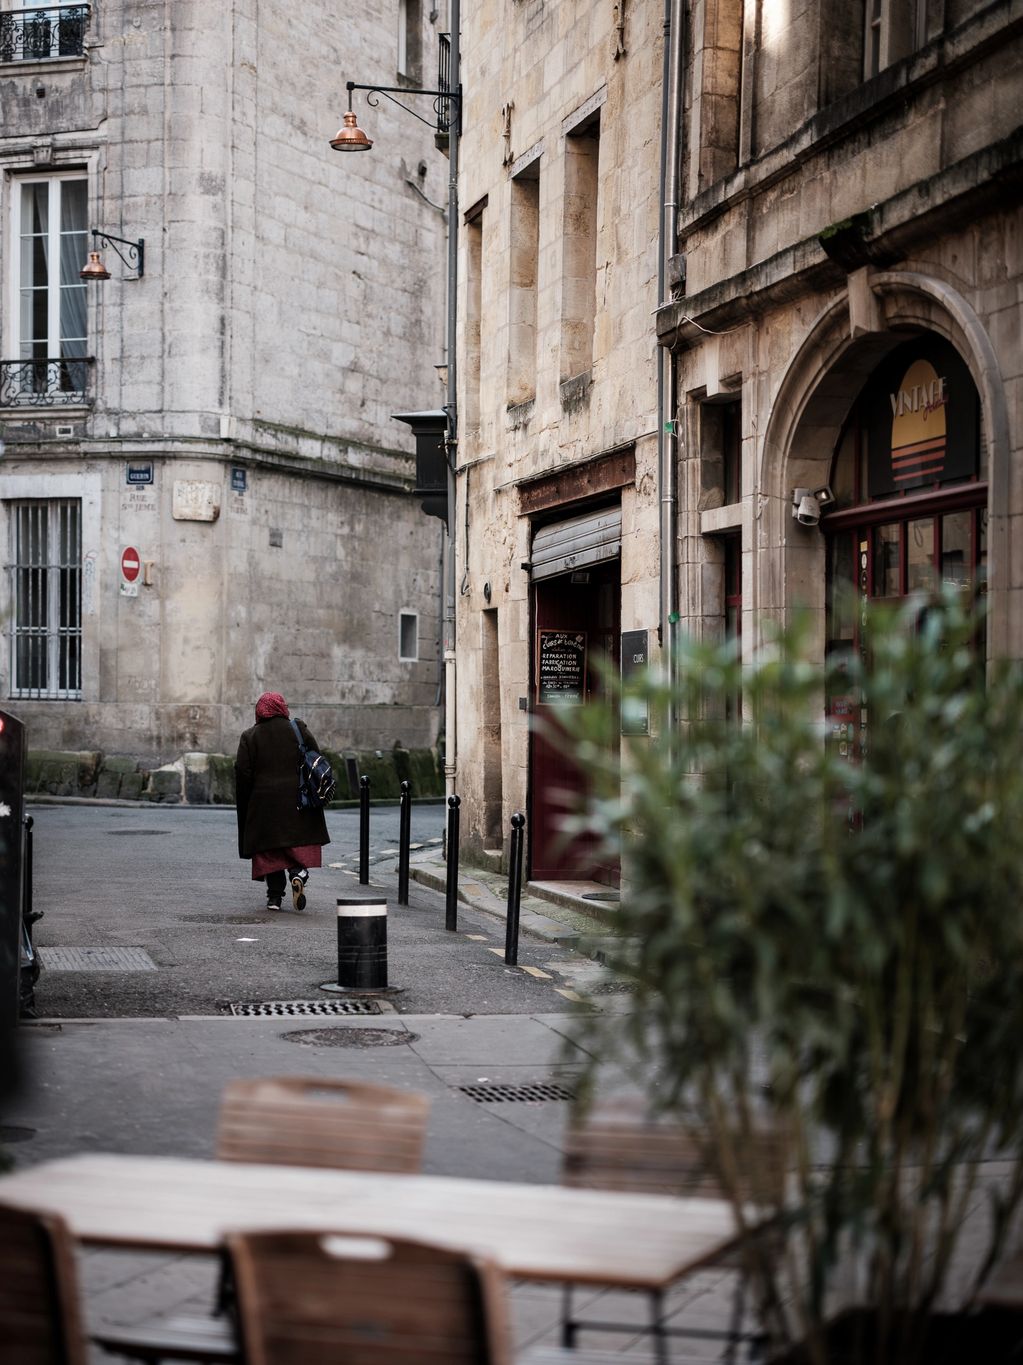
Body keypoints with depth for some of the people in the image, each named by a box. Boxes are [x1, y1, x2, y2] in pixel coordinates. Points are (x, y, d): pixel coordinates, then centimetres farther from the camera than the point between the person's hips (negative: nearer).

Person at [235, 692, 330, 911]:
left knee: (270, 849, 7)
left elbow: (242, 773, -3)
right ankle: (298, 873, -21)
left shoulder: (249, 737, 0)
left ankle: (275, 896, 4)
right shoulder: (298, 730, 2)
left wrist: (245, 807, 6)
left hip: (264, 802, 0)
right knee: (300, 844, 7)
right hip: (297, 801, 0)